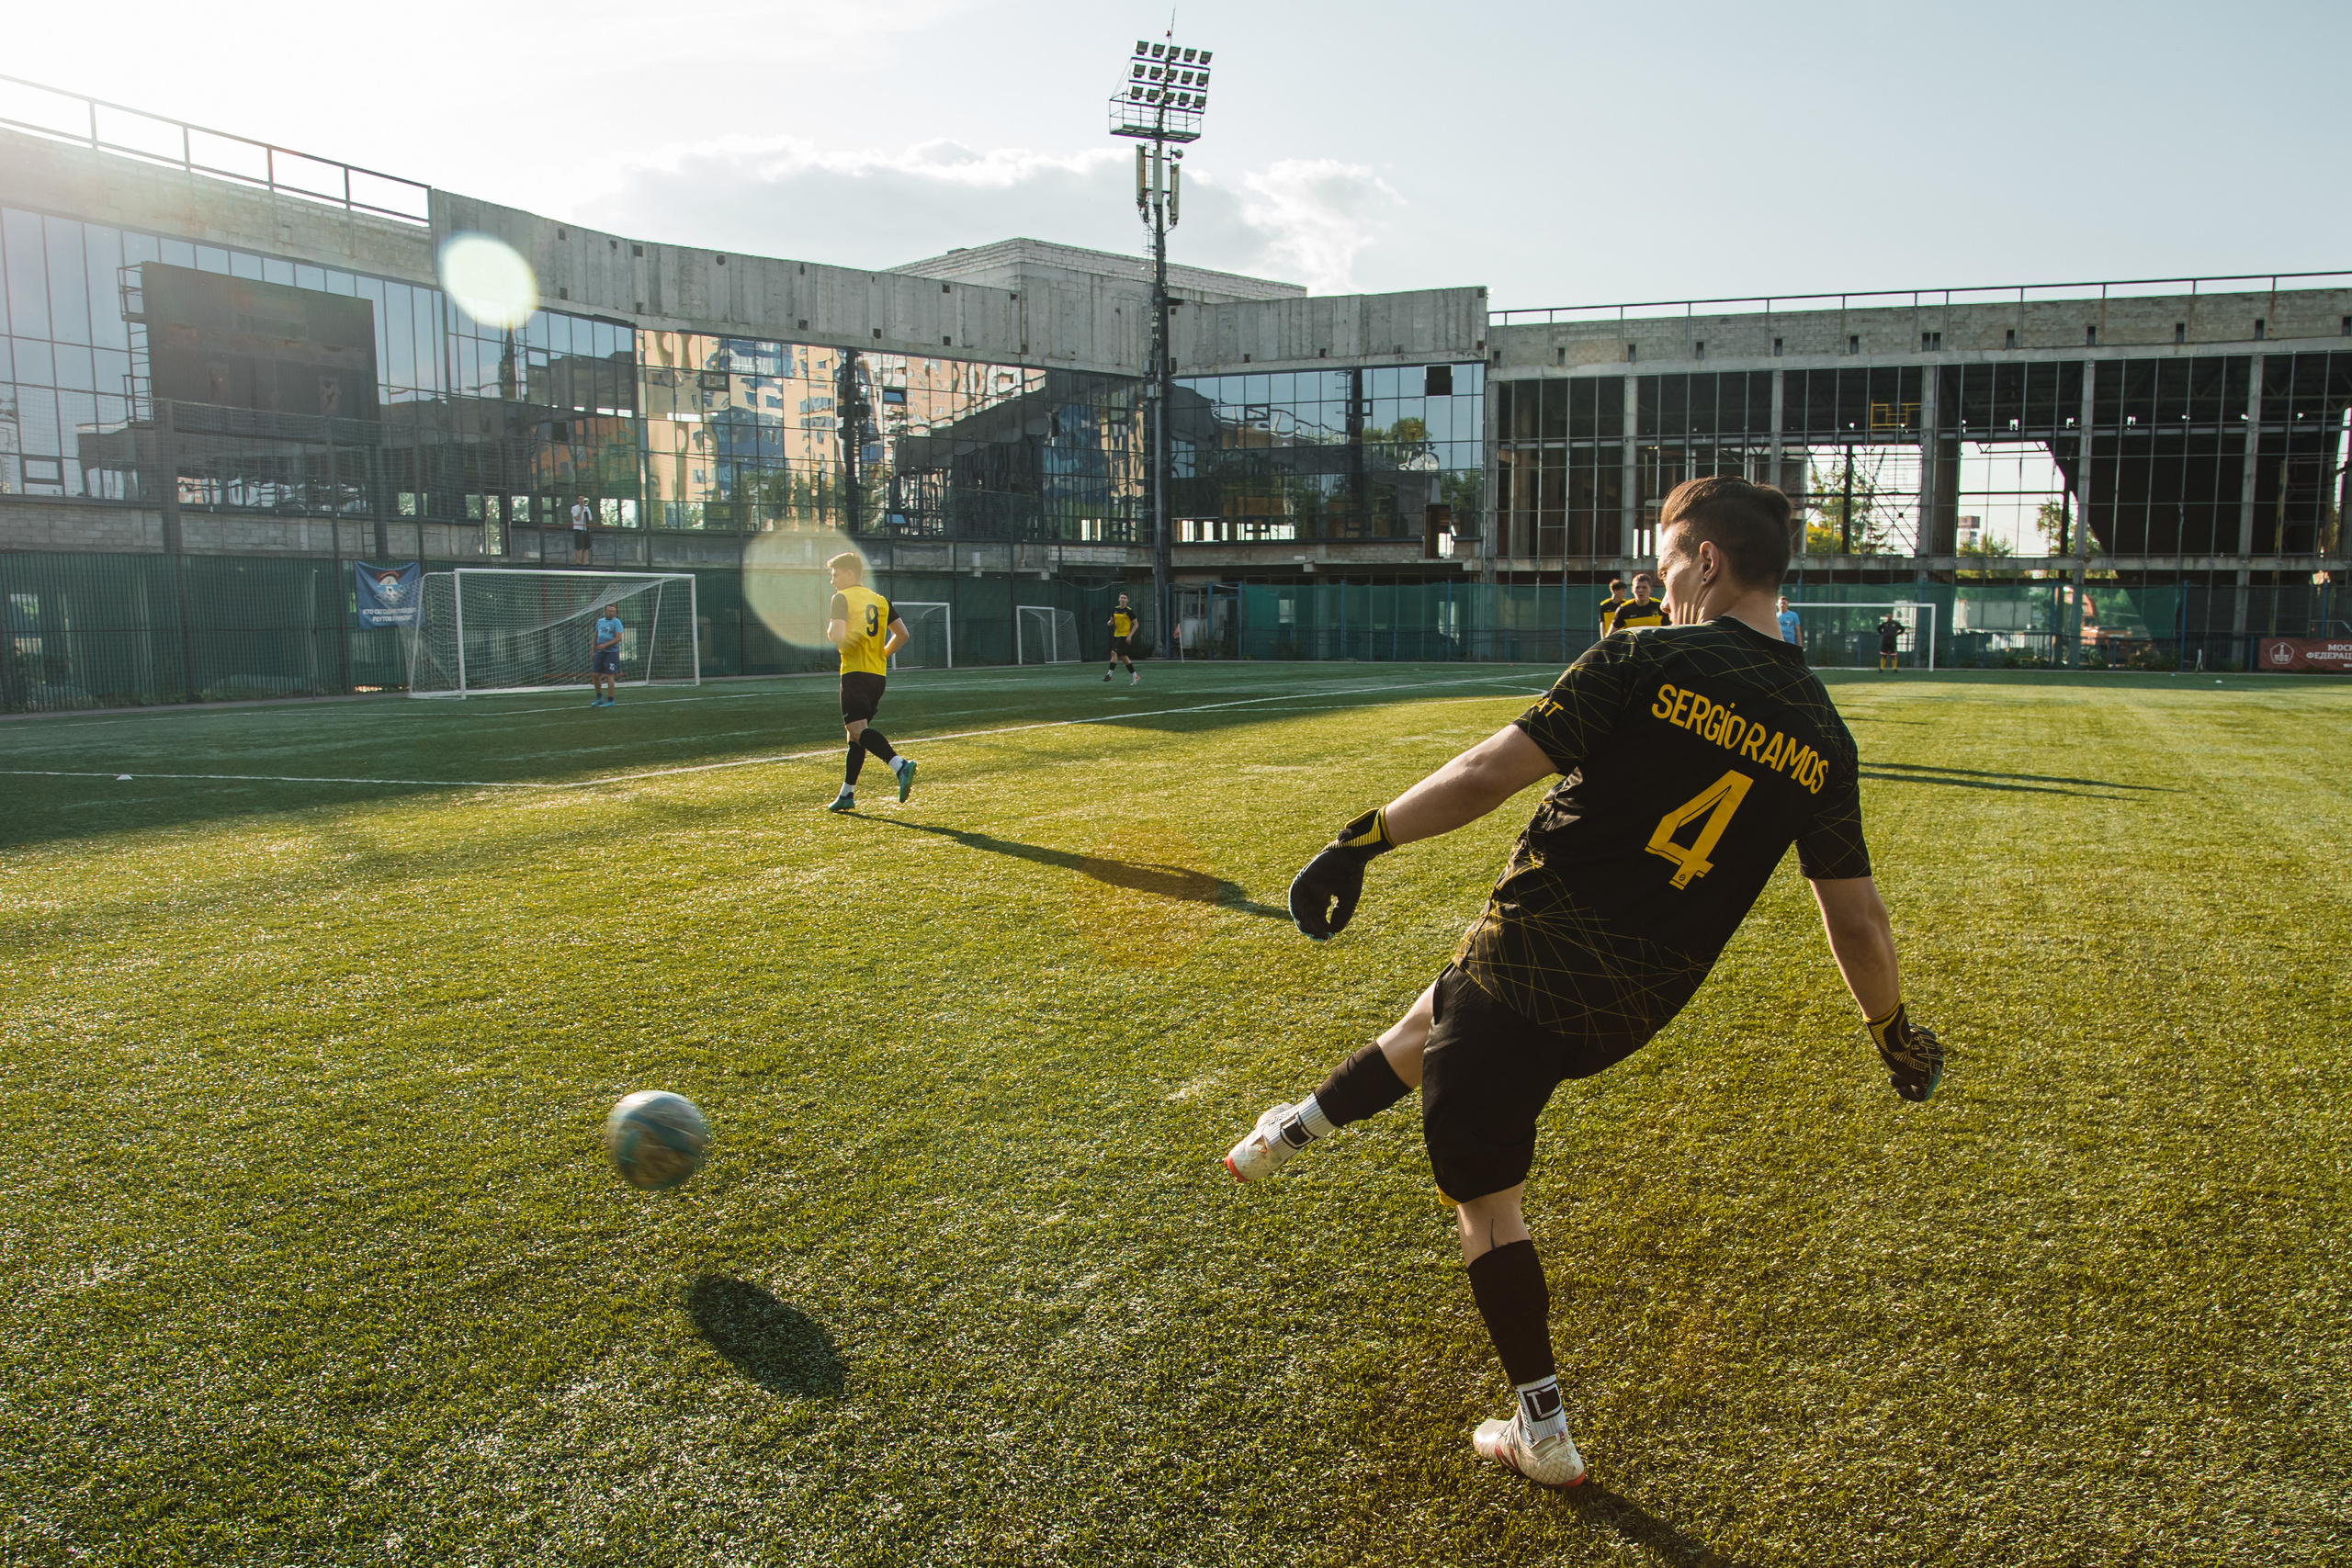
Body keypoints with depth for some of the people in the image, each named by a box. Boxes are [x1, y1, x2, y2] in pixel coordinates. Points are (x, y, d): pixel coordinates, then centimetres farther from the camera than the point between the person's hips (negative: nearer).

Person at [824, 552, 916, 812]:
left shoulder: (842, 598, -3)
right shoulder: (880, 600, 17)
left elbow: (836, 635, -16)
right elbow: (902, 634, 15)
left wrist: (829, 630, 7)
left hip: (854, 673, -7)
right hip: (878, 674, 8)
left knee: (857, 729, -17)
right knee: (857, 733, 15)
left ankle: (900, 765, -40)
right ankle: (847, 794, 18)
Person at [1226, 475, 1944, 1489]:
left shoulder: (1645, 663, -12)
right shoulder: (1823, 739, 2)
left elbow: (1490, 774, -20)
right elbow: (1856, 921, 6)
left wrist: (1362, 841, -14)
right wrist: (1895, 1032, 22)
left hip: (1527, 953, -6)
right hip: (1629, 1013, 6)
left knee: (1485, 1198, 13)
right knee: (1433, 1022, 32)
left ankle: (1543, 1433, 24)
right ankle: (1296, 1129, 49)